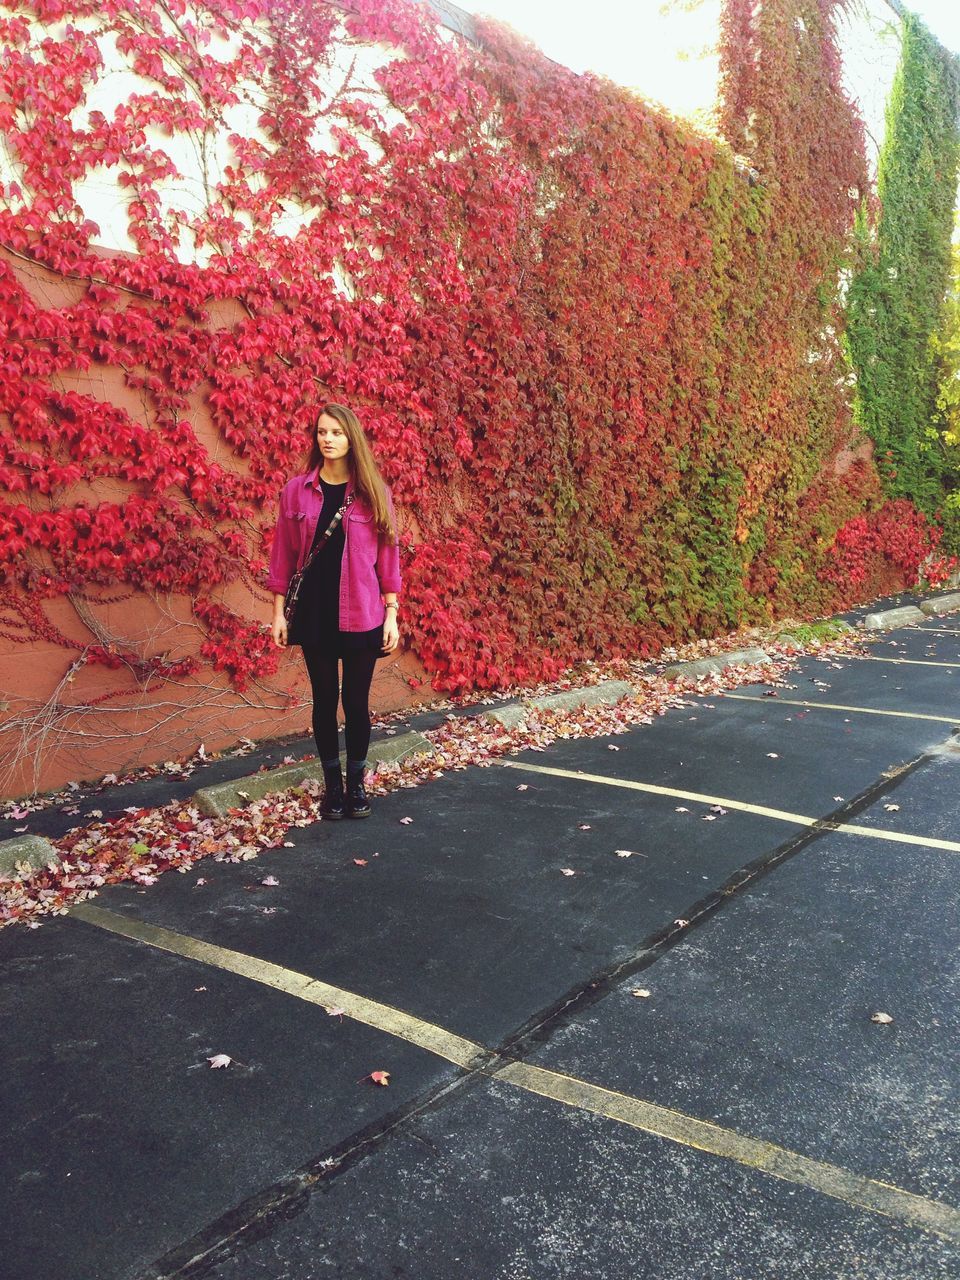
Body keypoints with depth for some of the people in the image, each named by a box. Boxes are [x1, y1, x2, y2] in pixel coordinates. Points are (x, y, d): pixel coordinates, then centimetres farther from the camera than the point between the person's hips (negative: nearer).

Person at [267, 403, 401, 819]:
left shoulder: (374, 492, 0)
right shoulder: (296, 491, 3)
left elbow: (388, 555, 1)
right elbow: (283, 554, 4)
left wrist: (391, 614, -2)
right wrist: (278, 611, 1)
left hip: (360, 615, -1)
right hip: (314, 615, 1)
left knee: (356, 700, 5)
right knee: (325, 699, 9)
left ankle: (357, 783, 23)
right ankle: (332, 784, 23)